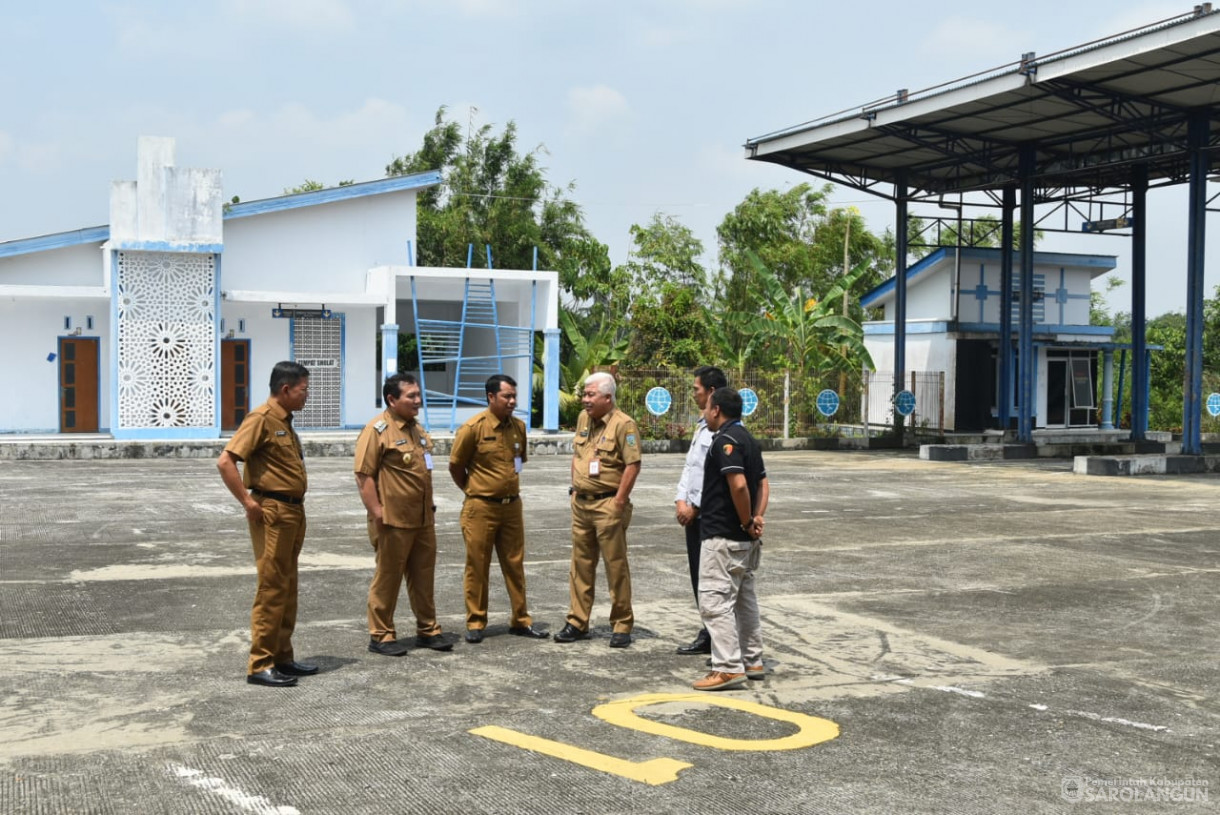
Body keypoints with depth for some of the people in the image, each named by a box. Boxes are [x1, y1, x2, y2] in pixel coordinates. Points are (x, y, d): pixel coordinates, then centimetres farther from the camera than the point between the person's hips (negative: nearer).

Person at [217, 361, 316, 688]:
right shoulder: (261, 418, -13)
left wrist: (297, 504, 15)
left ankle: (282, 657, 21)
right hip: (272, 513, -9)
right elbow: (225, 461, -21)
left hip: (293, 512, 9)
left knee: (288, 588, 13)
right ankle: (260, 665, -1)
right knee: (271, 588, -6)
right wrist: (248, 503, -19)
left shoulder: (285, 422, 15)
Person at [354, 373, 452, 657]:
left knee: (423, 577, 14)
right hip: (393, 520, -8)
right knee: (387, 578, 2)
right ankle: (381, 635, 11)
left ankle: (427, 630, 23)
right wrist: (376, 512, -20)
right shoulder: (377, 430, -12)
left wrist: (430, 508, 22)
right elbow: (364, 475, -16)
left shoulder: (416, 429, 15)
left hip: (423, 520, 8)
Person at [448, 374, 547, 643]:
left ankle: (521, 620, 18)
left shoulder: (519, 427, 4)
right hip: (481, 509, -5)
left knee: (515, 565, 9)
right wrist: (474, 491, 7)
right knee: (477, 567, 3)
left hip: (512, 506, 5)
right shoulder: (473, 428, -12)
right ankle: (475, 623, 12)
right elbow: (455, 466, -2)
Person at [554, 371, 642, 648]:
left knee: (616, 566, 0)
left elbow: (633, 465, -17)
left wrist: (619, 502, -18)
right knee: (581, 565, 11)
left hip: (608, 505, -7)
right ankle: (577, 622, 19)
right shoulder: (584, 418, 11)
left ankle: (622, 626, 9)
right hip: (581, 503, 7)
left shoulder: (623, 424, -13)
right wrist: (574, 487, 13)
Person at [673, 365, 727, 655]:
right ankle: (707, 636, 23)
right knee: (698, 575, 14)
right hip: (693, 513, 9)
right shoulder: (702, 425, 15)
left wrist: (695, 506, -14)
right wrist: (681, 500, 5)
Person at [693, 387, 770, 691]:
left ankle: (728, 668, -10)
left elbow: (738, 485, -27)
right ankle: (753, 662, 23)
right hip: (745, 539, 10)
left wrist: (747, 522, -15)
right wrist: (757, 518, 3)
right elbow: (763, 484, 15)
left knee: (714, 600, -8)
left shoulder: (725, 440, -16)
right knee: (744, 598, 17)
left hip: (723, 536, -10)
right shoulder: (747, 438, 15)